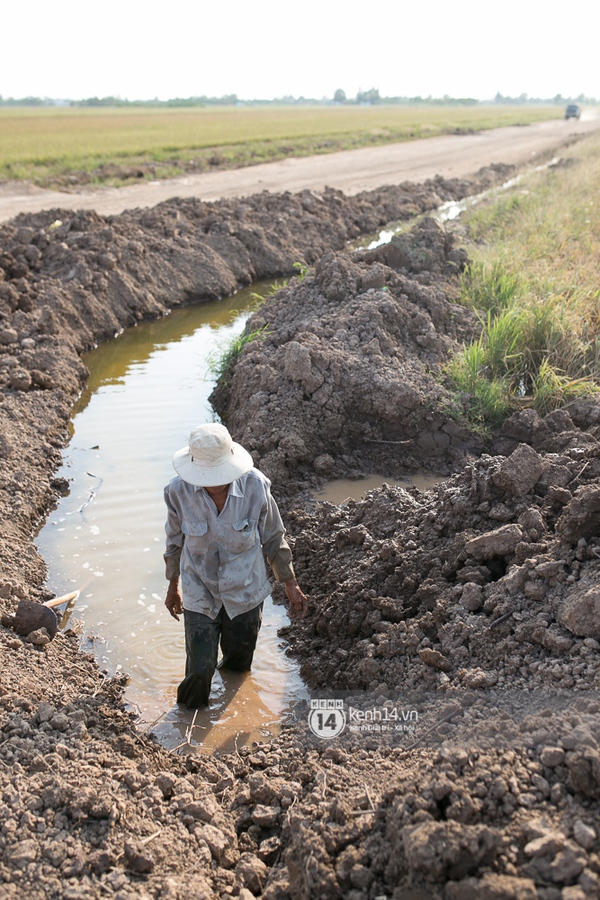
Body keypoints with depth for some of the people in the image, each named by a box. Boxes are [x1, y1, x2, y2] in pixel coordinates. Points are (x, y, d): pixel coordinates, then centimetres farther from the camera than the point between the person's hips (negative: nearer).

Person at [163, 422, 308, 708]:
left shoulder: (254, 486, -25)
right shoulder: (179, 491, -23)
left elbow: (273, 537, -7)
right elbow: (175, 539, -3)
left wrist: (290, 584, 2)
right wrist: (173, 586, 10)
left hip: (245, 593, 1)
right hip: (199, 594, -1)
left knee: (239, 663, 23)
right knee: (199, 670, 3)